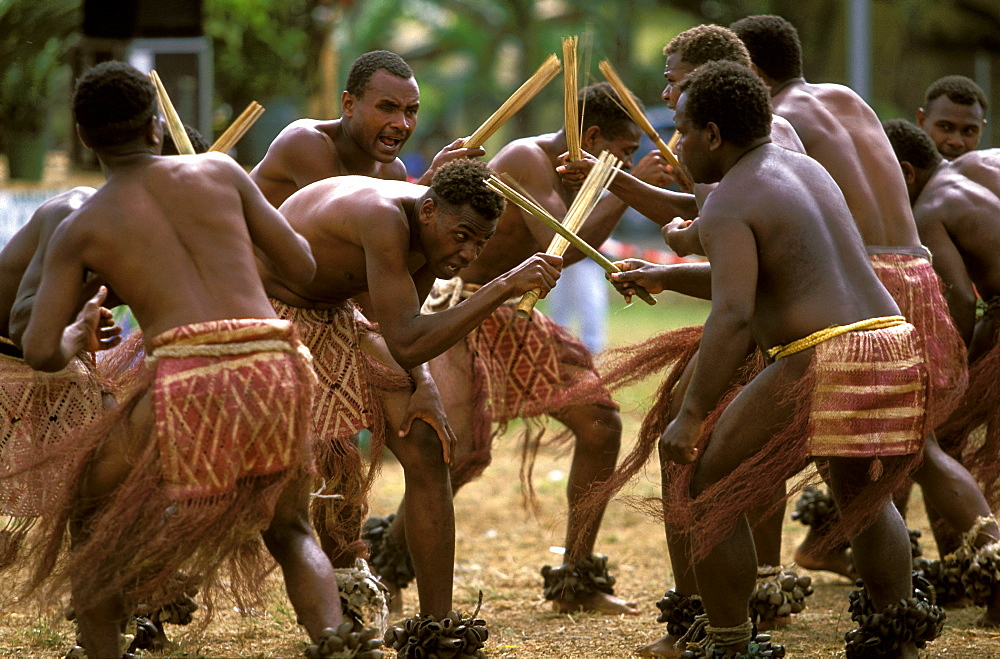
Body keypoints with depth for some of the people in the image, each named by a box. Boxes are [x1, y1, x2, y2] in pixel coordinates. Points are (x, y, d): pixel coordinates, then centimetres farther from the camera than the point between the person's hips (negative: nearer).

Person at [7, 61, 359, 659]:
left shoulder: (80, 229, 12)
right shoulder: (219, 172, 16)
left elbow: (40, 352, 8)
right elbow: (303, 267, 20)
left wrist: (75, 339, 32)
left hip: (188, 380, -2)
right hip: (278, 370, 2)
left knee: (91, 518, 23)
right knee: (290, 530, 25)